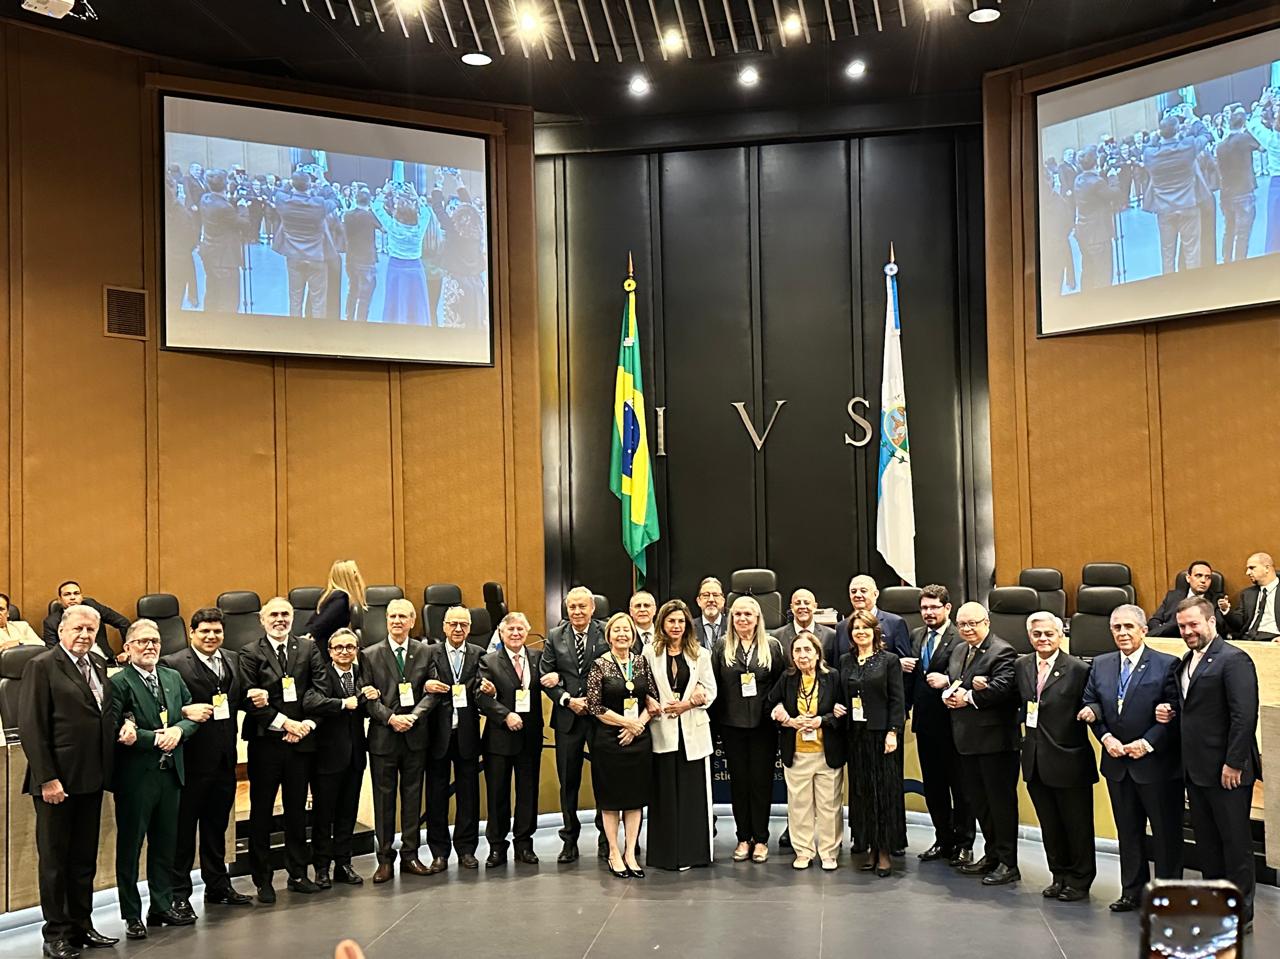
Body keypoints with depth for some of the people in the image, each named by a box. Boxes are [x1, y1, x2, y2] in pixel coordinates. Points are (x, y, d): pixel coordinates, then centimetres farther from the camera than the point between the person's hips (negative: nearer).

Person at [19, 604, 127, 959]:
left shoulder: (98, 665, 11)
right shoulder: (42, 666, -10)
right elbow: (31, 727, -14)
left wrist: (125, 722, -3)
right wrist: (47, 778, -18)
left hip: (91, 777, 7)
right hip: (57, 780, -7)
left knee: (85, 858, 15)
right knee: (54, 859, 6)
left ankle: (82, 926, 27)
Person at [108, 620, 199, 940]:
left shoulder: (173, 678, 11)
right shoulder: (119, 683, -9)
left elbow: (192, 716, 10)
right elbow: (116, 730, -18)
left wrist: (178, 730, -10)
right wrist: (155, 739, -18)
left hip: (170, 772, 6)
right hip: (135, 777, -6)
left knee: (165, 844, 15)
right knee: (130, 847, 5)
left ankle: (162, 907, 27)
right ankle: (132, 915, 16)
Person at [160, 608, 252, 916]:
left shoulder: (233, 660, 11)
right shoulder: (173, 664, -10)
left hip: (224, 759, 6)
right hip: (192, 759, -6)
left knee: (217, 826, 18)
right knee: (184, 828, 4)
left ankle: (218, 886, 29)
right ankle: (179, 894, 15)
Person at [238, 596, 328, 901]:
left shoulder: (308, 648, 6)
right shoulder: (251, 653, -2)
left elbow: (319, 689, -1)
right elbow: (250, 699, -10)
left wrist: (307, 723, -14)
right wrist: (285, 723, -16)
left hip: (301, 740, 3)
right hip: (265, 742, -2)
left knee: (297, 810, 13)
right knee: (261, 812, 6)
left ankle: (298, 873, 24)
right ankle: (263, 880, 15)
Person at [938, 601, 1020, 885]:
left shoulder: (1002, 652, -13)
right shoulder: (958, 651, 16)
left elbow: (1002, 688, -25)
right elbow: (948, 682, 19)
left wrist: (967, 698, -17)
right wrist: (948, 695, -4)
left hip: (994, 740, -9)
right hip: (967, 739, 9)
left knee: (1001, 801, 1)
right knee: (978, 800, 16)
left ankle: (1008, 863, 10)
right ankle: (992, 854, 30)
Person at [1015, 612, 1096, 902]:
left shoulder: (1078, 669, -11)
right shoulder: (1022, 665, 6)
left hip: (1068, 761, -5)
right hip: (1035, 761, 5)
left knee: (1077, 824, 9)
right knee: (1049, 825, 16)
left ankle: (1079, 881, 24)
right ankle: (1060, 876, 30)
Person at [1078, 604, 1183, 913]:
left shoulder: (1167, 665, -9)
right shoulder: (1100, 665, 6)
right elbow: (1089, 705, 8)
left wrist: (1147, 743, -17)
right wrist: (1105, 737, -6)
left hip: (1157, 763, -5)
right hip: (1117, 763, 5)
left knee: (1166, 831, 6)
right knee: (1128, 830, 14)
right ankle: (1133, 890, 26)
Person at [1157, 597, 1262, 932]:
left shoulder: (1233, 660, -14)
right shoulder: (1186, 662, 13)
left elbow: (1245, 716, -20)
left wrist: (1233, 763, -21)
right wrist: (1169, 710, 3)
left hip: (1227, 771, -8)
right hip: (1196, 768, 9)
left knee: (1235, 841, 4)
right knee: (1206, 839, 15)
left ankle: (1241, 913, 14)